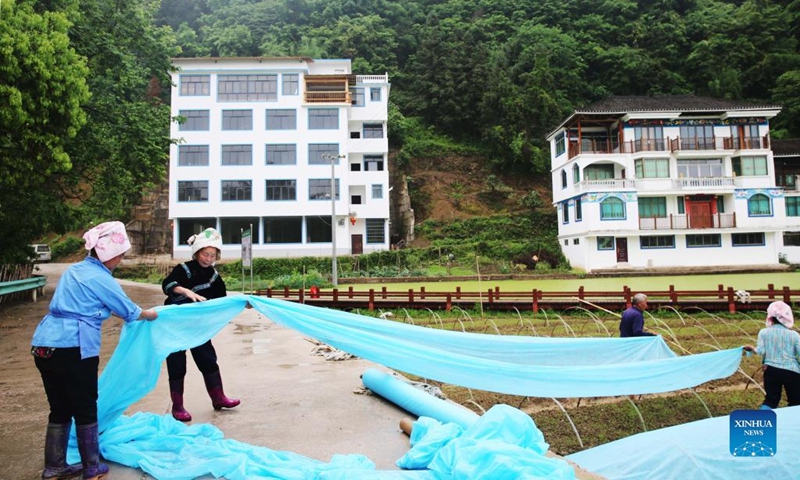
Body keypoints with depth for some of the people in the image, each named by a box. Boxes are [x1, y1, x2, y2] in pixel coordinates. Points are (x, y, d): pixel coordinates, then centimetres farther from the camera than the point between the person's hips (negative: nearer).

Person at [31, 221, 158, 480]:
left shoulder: (75, 270, 16)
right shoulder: (101, 279, -9)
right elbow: (129, 312, 1)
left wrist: (138, 311, 38)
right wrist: (149, 314, 23)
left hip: (44, 345, 8)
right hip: (72, 349, -8)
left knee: (60, 409, 17)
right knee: (85, 409, 7)